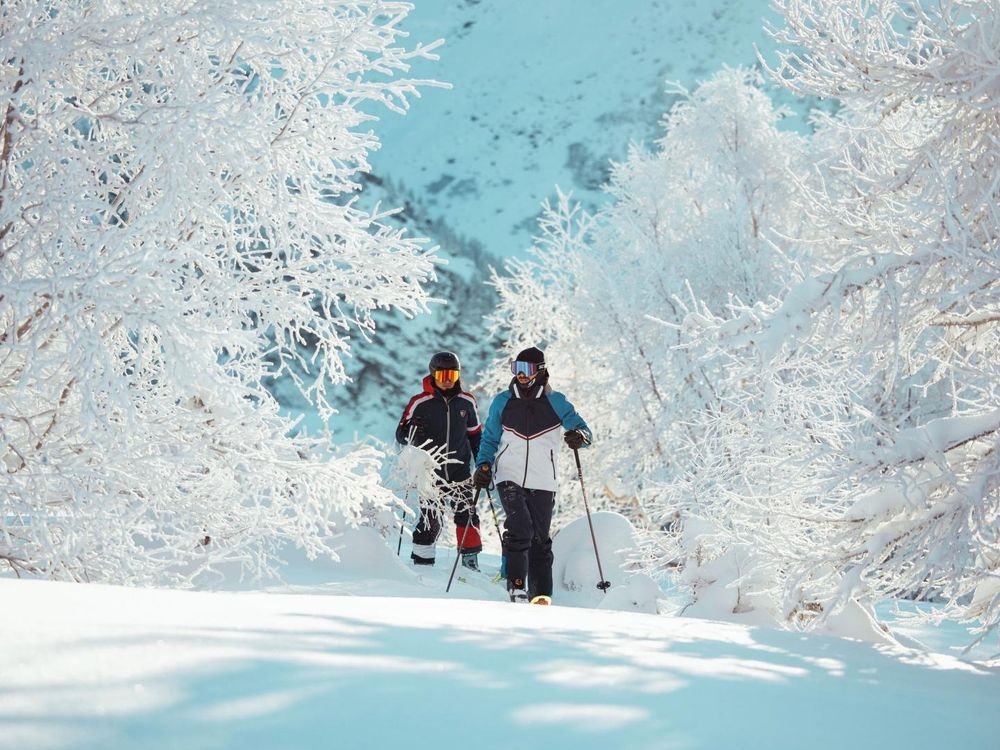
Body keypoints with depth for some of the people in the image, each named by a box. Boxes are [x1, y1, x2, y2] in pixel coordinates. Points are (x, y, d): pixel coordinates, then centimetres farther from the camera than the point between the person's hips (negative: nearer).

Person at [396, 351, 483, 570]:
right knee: (430, 521, -2)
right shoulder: (420, 403, -3)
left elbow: (475, 434, 19)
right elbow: (401, 435, -1)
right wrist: (412, 430, -24)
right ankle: (422, 563, 10)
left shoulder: (466, 402, 6)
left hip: (460, 471, 2)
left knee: (467, 515, -11)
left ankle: (470, 560, -2)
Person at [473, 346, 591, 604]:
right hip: (510, 477, 0)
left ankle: (540, 594, 9)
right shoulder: (502, 402, 7)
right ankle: (516, 585, -11)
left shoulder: (555, 402, 3)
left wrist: (579, 436, -22)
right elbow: (490, 439, 14)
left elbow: (584, 431, 2)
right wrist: (483, 465, -2)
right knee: (520, 527, -20)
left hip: (542, 482, 0)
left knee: (540, 539, 1)